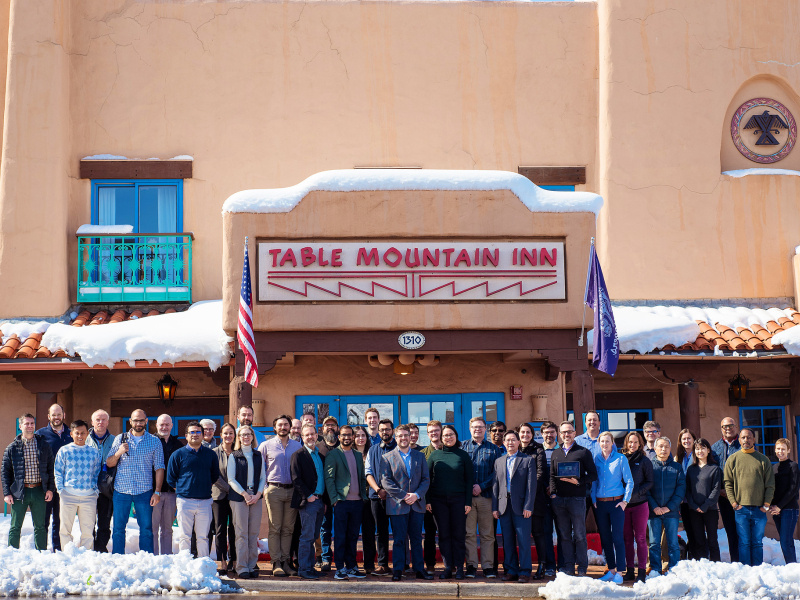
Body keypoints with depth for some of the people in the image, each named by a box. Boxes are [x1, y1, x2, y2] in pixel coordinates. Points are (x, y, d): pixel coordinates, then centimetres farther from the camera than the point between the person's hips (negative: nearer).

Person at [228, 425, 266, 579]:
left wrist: (258, 494, -4)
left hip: (256, 497, 3)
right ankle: (241, 568, -3)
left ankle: (252, 565, 9)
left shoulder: (258, 456, 12)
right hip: (238, 497, -3)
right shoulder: (234, 456, 3)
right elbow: (231, 479, -1)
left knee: (254, 533, 3)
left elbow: (263, 478, 12)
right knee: (241, 533, -6)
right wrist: (245, 494, -10)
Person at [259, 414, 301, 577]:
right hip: (274, 490, -2)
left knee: (288, 528, 4)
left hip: (292, 490, 2)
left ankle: (285, 561, 10)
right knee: (275, 528, -3)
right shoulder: (266, 446, 4)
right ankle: (276, 563, -1)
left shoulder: (298, 446, 11)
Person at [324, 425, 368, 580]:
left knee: (353, 537, 9)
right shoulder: (333, 455, 0)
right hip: (341, 502, -5)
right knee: (340, 537, -3)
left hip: (357, 502, 5)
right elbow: (329, 478, -5)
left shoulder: (358, 455, 16)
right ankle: (340, 569, 1)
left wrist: (364, 496, 9)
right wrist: (334, 499, -12)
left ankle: (351, 567, 15)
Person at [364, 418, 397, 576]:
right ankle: (382, 564, 6)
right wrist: (378, 489, -7)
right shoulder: (373, 450, 16)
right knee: (381, 530, 4)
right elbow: (368, 472, 10)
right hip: (377, 496, 3)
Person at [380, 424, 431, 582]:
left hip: (417, 504, 3)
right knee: (399, 539, -2)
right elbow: (385, 481, -3)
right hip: (397, 505, -3)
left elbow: (426, 479, 9)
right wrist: (403, 496, -12)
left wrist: (417, 495, -9)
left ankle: (419, 570, 11)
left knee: (417, 539, 7)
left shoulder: (420, 456, 14)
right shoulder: (387, 457, 5)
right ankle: (397, 570, 3)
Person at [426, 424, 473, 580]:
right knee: (443, 535, 2)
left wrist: (468, 502, -4)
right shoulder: (434, 455, 7)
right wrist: (427, 501, 0)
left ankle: (459, 567, 5)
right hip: (438, 500, 1)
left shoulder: (463, 455, 4)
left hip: (458, 500, -1)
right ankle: (448, 568, 6)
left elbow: (469, 479, 4)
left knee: (458, 535, 0)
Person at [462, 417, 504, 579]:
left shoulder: (493, 449, 11)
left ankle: (488, 566, 5)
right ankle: (471, 565, 4)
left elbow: (496, 472, 3)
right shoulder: (463, 447, 11)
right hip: (467, 495, 0)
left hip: (486, 495, 0)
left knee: (487, 533, 1)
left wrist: (482, 486, -9)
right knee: (469, 533, -1)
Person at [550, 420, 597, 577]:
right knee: (564, 535, 6)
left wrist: (578, 481, -14)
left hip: (577, 498, -4)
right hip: (559, 499, 4)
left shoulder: (584, 452, 3)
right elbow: (552, 476, 16)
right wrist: (553, 493, 2)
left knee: (579, 535, -1)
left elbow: (593, 475, 0)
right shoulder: (556, 453, 16)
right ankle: (568, 567, 10)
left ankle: (582, 568, 4)